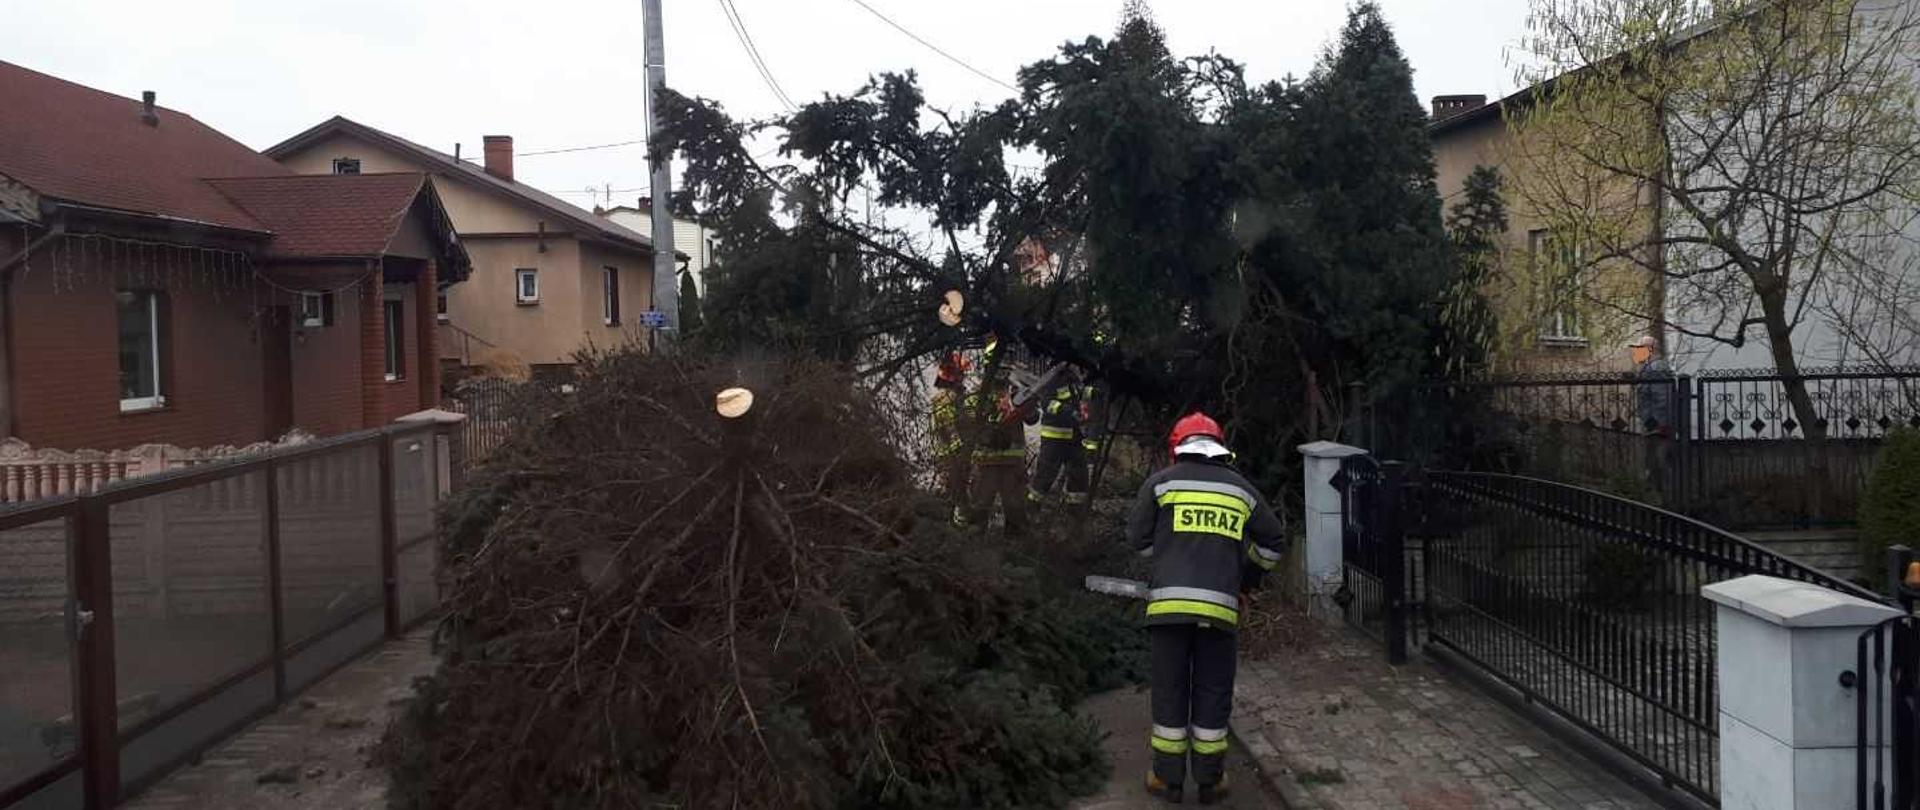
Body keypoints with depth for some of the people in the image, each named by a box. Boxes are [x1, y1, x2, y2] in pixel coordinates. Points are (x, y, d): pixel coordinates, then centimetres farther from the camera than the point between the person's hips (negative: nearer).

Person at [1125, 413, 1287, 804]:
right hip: (1219, 607, 1)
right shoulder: (1242, 489, 12)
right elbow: (1274, 541, 20)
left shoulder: (1161, 482, 5)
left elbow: (1139, 537, 8)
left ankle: (1168, 779, 15)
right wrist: (1245, 580, 31)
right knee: (1213, 694, 10)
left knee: (1170, 691, 8)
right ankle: (1210, 781, 17)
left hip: (1169, 603, -1)